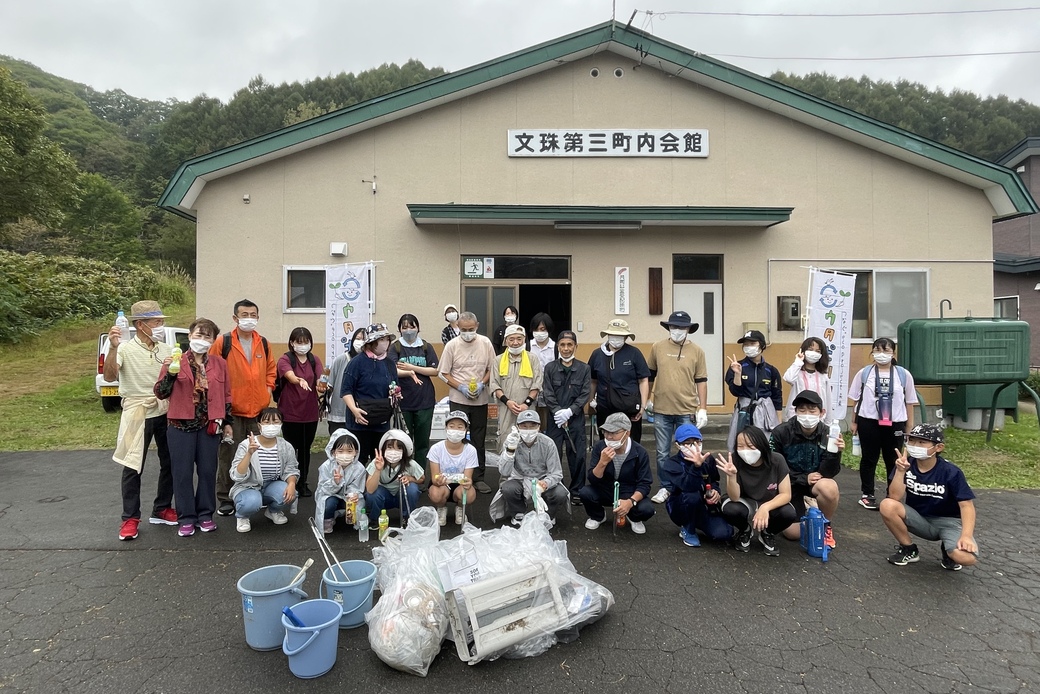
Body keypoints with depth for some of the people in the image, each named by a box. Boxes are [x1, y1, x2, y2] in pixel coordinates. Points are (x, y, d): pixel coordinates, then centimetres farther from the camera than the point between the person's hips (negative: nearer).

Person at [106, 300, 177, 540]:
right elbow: (109, 376, -22)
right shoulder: (126, 349, -7)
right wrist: (113, 348, -34)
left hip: (165, 413, 5)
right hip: (138, 414, -4)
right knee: (132, 468, 2)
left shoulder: (167, 350, 7)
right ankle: (130, 518, 14)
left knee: (170, 463, 11)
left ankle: (161, 510, 25)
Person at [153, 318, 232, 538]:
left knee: (208, 471, 8)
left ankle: (205, 515, 21)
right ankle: (186, 519, 15)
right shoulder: (175, 362, 0)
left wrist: (227, 421, 9)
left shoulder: (219, 364, 6)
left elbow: (226, 395, 11)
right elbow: (160, 393, 0)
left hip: (210, 426, 2)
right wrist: (170, 374, -16)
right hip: (181, 426, -2)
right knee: (183, 473, 4)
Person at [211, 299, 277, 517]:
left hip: (258, 409, 4)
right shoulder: (222, 342, -6)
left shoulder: (263, 343, 9)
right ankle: (225, 499, 15)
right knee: (229, 456, 2)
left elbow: (271, 368, 21)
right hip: (231, 410, -4)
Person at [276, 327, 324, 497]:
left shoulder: (314, 360, 7)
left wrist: (321, 387, -29)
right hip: (290, 412, -4)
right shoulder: (285, 359, -6)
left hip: (310, 413, 4)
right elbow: (291, 376, -26)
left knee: (305, 449, 13)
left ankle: (303, 483, 24)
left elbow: (319, 380, -6)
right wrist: (301, 380, -48)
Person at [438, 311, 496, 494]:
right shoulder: (452, 345, -5)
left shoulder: (485, 343, 0)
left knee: (479, 440, 10)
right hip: (458, 400, -2)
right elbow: (444, 373, -1)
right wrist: (461, 387, -14)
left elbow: (491, 369, 7)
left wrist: (482, 384, -10)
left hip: (481, 400, 2)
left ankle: (478, 477, 21)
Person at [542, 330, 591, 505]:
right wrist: (559, 412, -13)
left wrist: (569, 411, -14)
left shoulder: (584, 368, 3)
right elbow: (548, 394, -1)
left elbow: (585, 394, -3)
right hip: (555, 418, 0)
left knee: (577, 455, 2)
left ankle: (576, 491, 15)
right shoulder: (550, 368, 4)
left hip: (576, 418, 0)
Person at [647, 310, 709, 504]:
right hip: (661, 410, 1)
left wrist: (702, 409, -3)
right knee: (662, 453, 10)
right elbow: (650, 375, 11)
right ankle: (665, 488, 23)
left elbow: (701, 381, 1)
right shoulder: (657, 347, 1)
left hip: (687, 411, -1)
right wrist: (647, 399, 12)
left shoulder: (697, 351, -1)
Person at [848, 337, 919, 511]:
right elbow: (856, 399, 6)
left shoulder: (904, 374, 1)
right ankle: (867, 495, 18)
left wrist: (909, 426, 8)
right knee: (869, 459, 8)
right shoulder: (864, 373, 0)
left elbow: (909, 402, 7)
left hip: (895, 423, 1)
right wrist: (854, 422, 7)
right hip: (868, 422, -1)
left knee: (893, 461, 9)